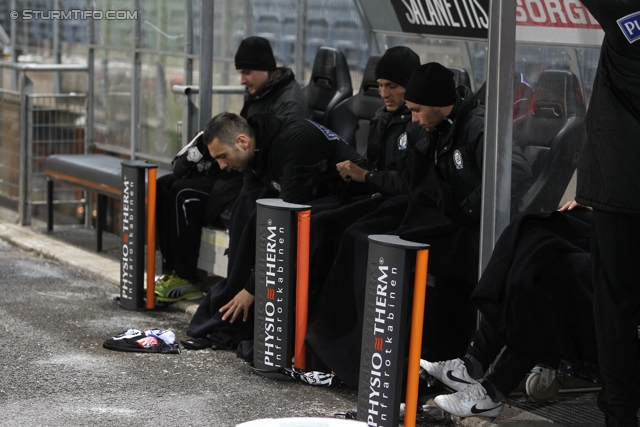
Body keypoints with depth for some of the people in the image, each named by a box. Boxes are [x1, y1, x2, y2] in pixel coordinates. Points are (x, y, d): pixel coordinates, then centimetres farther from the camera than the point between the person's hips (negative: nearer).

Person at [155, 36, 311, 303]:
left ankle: (187, 280, -14)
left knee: (186, 194, -23)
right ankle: (173, 270, -4)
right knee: (165, 185, 1)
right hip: (240, 172, 10)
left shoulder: (289, 103, -16)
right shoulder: (256, 94, 15)